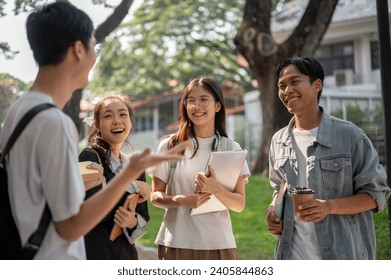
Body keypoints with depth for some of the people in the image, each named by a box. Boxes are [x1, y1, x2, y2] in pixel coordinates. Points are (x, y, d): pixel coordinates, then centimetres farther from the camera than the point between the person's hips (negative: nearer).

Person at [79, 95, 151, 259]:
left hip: (126, 253, 5)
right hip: (93, 252, -5)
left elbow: (143, 216, 9)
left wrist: (133, 222, -12)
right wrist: (132, 187, -14)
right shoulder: (89, 156, -10)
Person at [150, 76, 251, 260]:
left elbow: (239, 205, 0)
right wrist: (180, 200, -15)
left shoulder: (231, 148, 4)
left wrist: (216, 189, -19)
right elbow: (155, 196, 4)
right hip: (177, 243, -1)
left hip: (219, 243, 1)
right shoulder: (170, 146, 1)